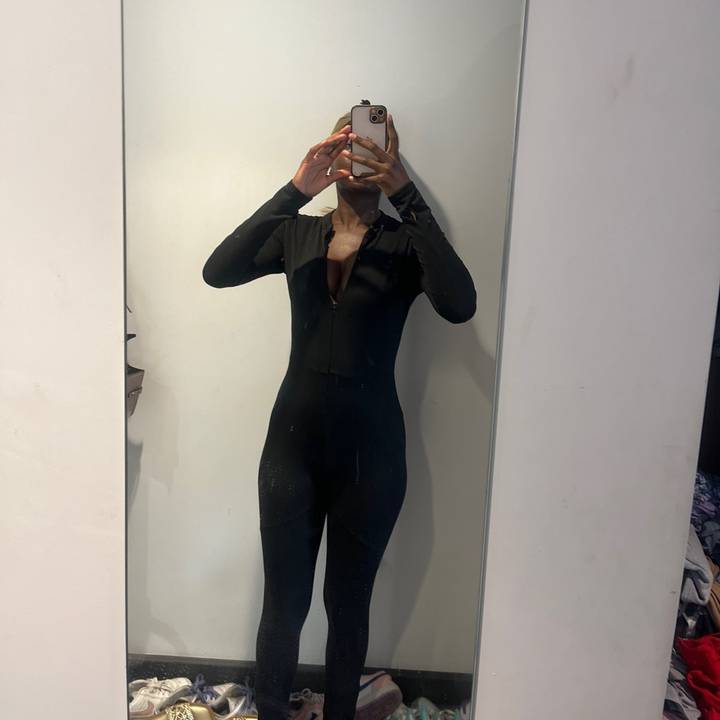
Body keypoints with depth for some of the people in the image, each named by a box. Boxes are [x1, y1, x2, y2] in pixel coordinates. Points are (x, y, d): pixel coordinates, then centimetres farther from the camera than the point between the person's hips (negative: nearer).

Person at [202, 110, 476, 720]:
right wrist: (296, 188, -20)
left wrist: (407, 195, -23)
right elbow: (218, 271, -12)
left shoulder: (406, 243, -1)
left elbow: (460, 305, -21)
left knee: (348, 603, 15)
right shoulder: (296, 233, 5)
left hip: (371, 448, -1)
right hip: (293, 440, 1)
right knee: (284, 603, 11)